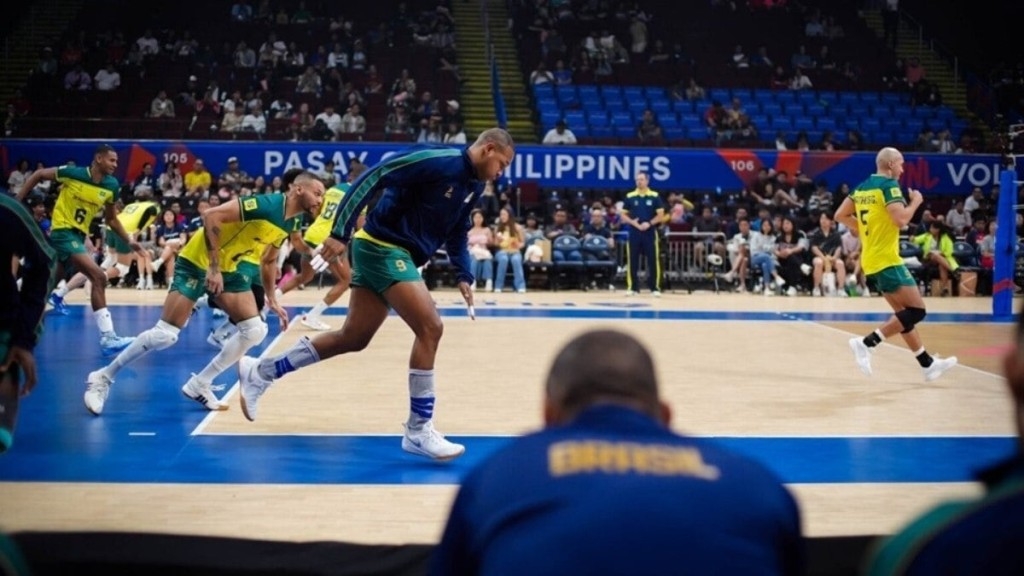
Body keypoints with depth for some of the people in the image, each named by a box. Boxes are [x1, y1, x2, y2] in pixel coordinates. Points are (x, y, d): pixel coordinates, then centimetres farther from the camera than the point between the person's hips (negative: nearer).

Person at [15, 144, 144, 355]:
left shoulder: (112, 186, -1)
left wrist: (130, 241, 3)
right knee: (99, 277, -22)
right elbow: (38, 175, -2)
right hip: (63, 231, -7)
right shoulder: (72, 173, -15)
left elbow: (111, 219, 12)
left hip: (79, 234, 7)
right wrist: (16, 202, -2)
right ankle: (108, 338, -23)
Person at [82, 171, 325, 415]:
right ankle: (103, 377, 5)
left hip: (230, 269, 8)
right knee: (165, 334, -12)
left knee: (255, 330, -5)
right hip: (199, 262, -8)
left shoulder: (292, 222, 4)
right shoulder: (265, 204, -24)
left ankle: (199, 385, 7)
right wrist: (213, 267, -30)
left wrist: (271, 299, 16)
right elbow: (212, 215, -29)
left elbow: (269, 259, 20)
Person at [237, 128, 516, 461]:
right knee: (430, 328, -15)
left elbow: (456, 236, 22)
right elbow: (373, 178, -21)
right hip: (383, 247, -10)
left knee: (353, 338, 13)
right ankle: (418, 431, -9)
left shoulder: (471, 186, 10)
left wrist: (463, 276, 7)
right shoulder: (439, 160, -18)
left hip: (393, 254, 10)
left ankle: (261, 372, 24)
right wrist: (341, 233, -24)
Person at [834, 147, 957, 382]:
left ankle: (928, 363, 20)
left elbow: (840, 216, 16)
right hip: (886, 259, -10)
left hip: (871, 260, 10)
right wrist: (916, 201, -6)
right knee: (916, 311, -6)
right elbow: (901, 219, -24)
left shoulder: (862, 187, 12)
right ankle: (866, 343, -13)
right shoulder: (889, 185, -12)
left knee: (904, 313, 15)